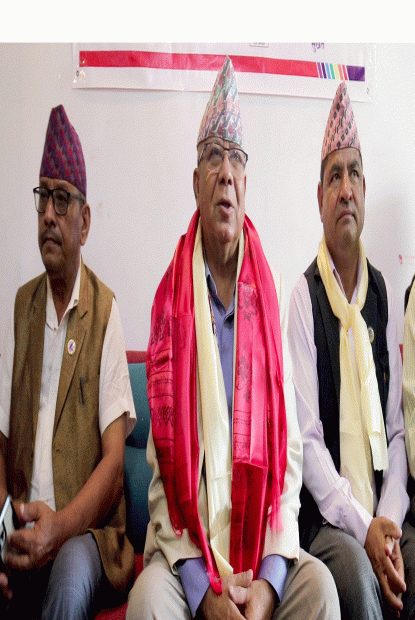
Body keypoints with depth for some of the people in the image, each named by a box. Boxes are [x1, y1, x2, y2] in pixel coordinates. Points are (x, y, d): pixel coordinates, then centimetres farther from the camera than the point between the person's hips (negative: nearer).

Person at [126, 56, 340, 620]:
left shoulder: (273, 297, 3)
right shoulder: (170, 298, 0)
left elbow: (290, 451, 0)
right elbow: (164, 459, -3)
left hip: (261, 540, 2)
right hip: (185, 546, -2)